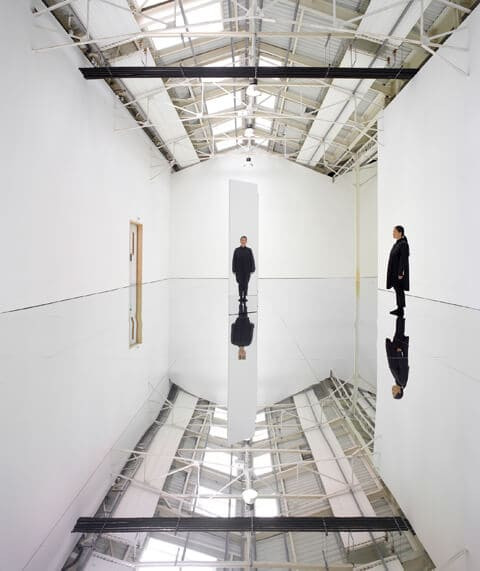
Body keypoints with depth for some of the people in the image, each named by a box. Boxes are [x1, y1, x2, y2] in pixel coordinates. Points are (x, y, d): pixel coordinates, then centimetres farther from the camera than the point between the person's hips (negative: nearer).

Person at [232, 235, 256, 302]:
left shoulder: (249, 250, 3)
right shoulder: (237, 250, 3)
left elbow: (252, 260, 2)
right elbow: (234, 261, 2)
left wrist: (252, 269, -3)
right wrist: (234, 270, -3)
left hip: (247, 270, 0)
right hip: (239, 270, 0)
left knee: (246, 283, 3)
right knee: (240, 283, 1)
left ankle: (245, 297, 11)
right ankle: (240, 297, 8)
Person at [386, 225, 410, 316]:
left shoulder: (403, 244, -17)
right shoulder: (398, 243, 12)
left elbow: (404, 259, -20)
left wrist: (400, 273, -22)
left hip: (399, 271, -9)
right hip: (395, 271, 9)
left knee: (399, 290, -3)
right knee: (397, 289, 12)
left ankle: (401, 310, 4)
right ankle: (399, 308, 18)